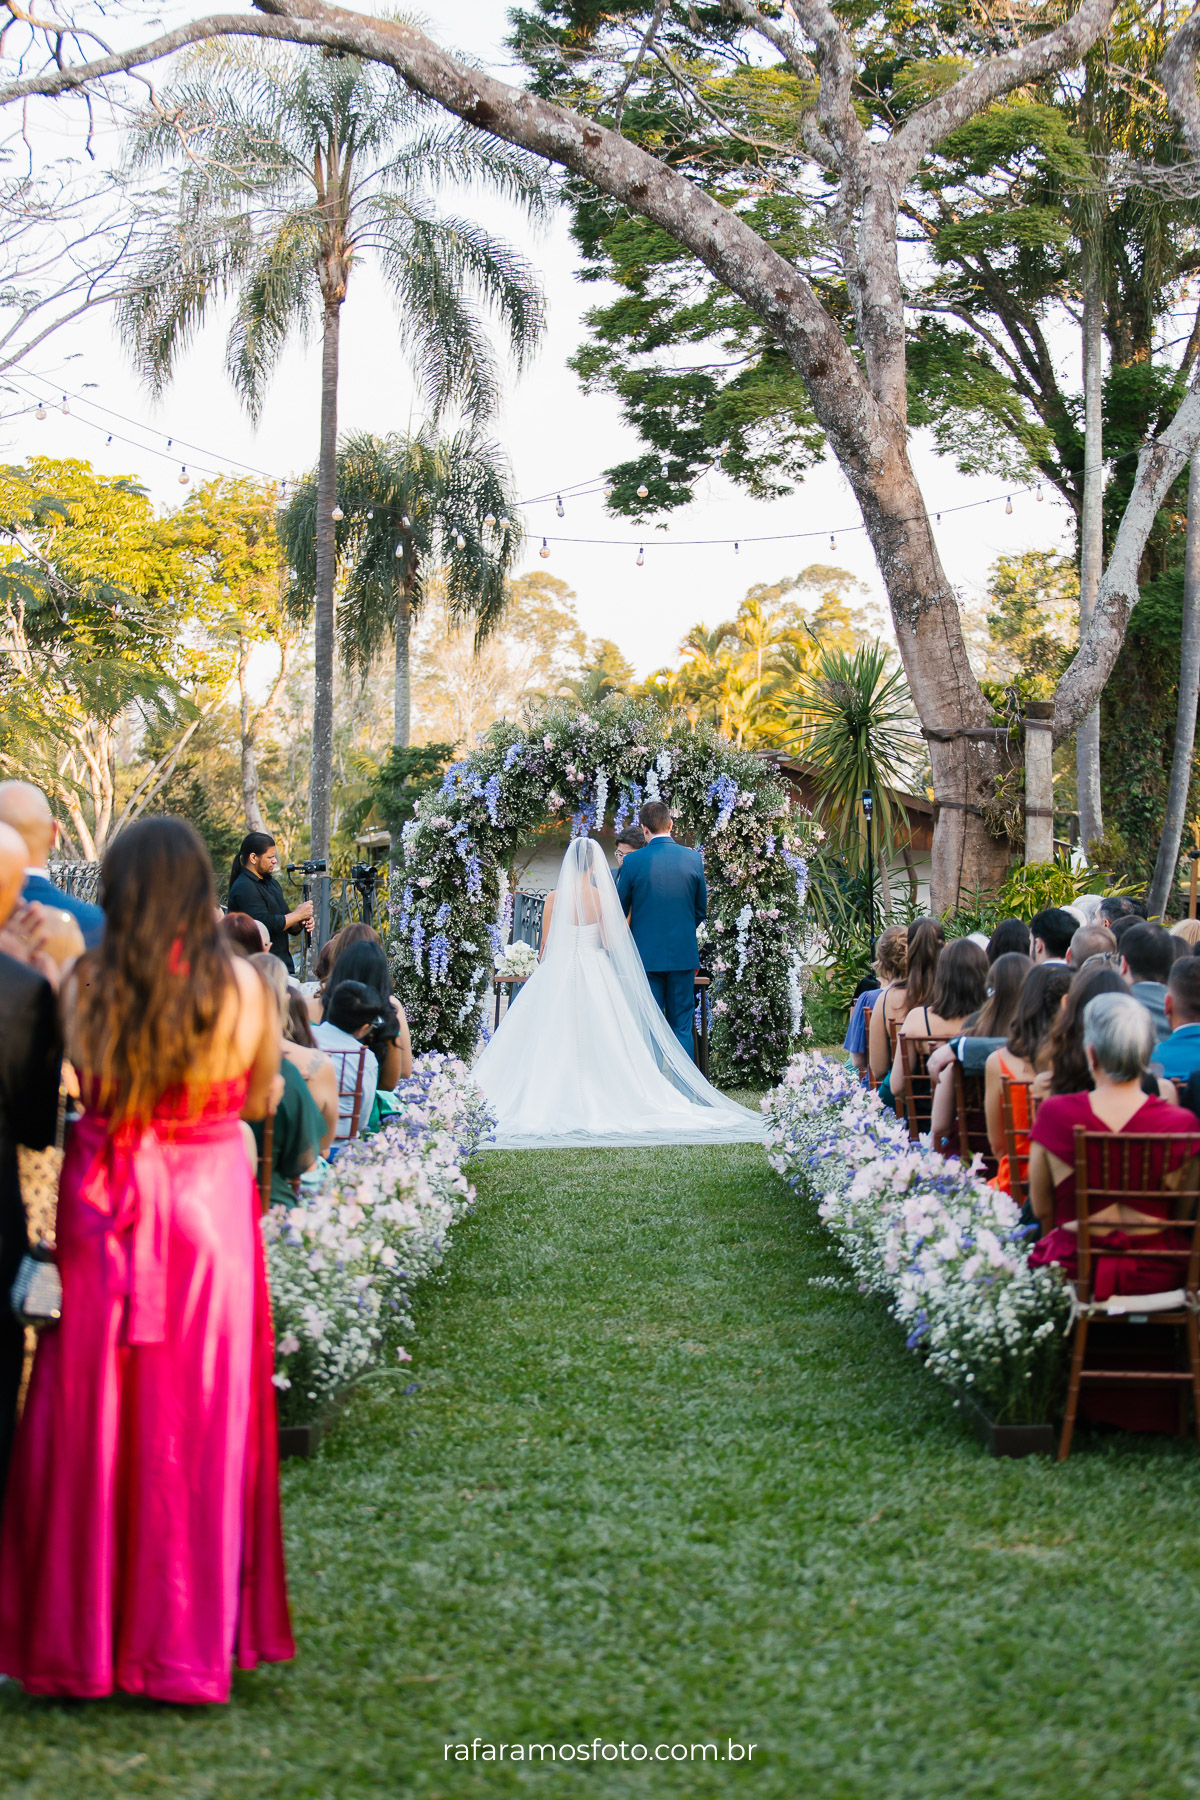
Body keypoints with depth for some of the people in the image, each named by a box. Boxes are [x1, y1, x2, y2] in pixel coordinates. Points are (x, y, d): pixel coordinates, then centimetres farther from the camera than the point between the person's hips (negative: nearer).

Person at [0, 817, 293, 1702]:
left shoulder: (86, 983, -7)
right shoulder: (241, 985, -7)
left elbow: (80, 1084, 2)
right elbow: (259, 1100, 3)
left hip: (105, 1214, 1)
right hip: (210, 1206, -1)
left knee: (93, 1421, 10)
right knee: (196, 1426, 8)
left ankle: (83, 1638, 17)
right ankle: (189, 1639, 14)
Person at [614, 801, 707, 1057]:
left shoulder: (632, 861, -9)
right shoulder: (693, 858, -3)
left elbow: (620, 911, 2)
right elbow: (701, 909, 7)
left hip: (646, 954, -2)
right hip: (683, 954, 2)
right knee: (681, 1027, 8)